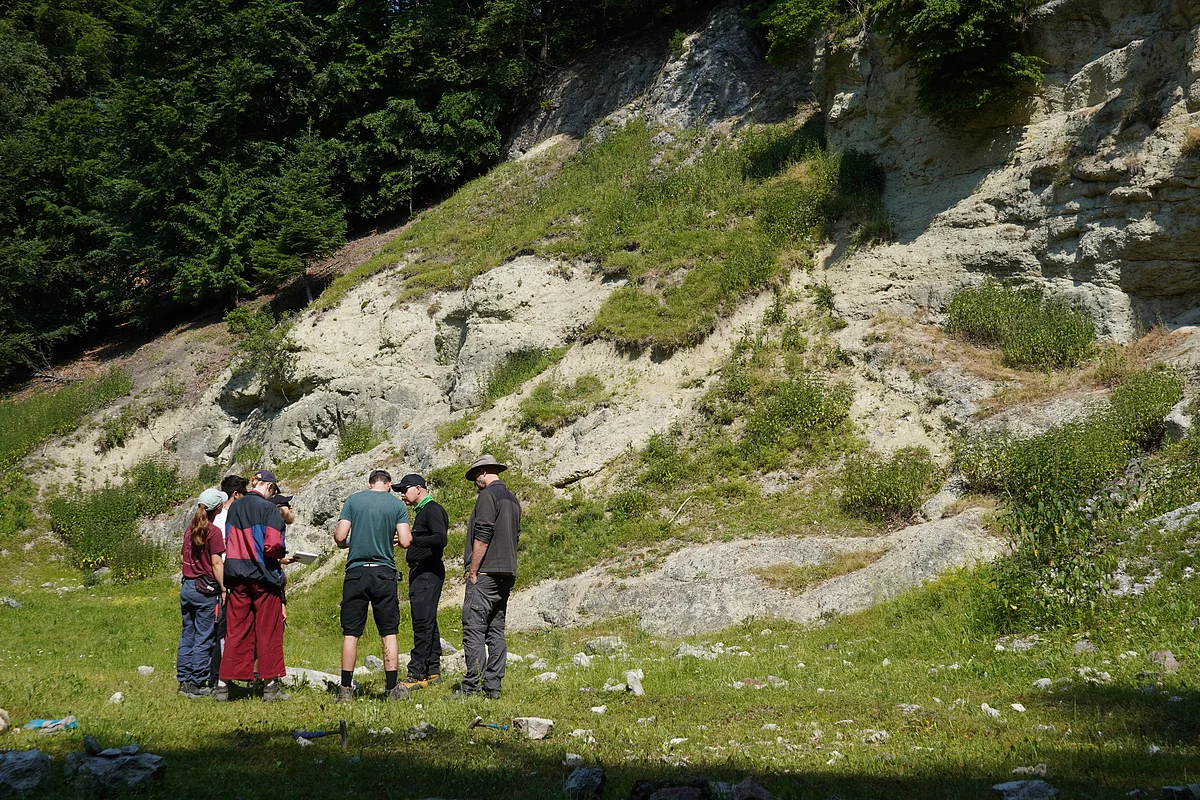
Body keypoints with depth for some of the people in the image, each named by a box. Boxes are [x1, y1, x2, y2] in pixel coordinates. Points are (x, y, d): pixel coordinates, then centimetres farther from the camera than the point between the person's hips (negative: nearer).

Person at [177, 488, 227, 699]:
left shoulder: (190, 530, 9)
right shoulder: (213, 531, -11)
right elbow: (217, 564, -14)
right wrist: (223, 589, -12)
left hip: (187, 586, 7)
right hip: (206, 590, -7)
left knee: (187, 636, 12)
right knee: (204, 639, -2)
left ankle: (184, 681, 15)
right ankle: (197, 685, 0)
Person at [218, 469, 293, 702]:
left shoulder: (234, 508, 8)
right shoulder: (268, 508, -10)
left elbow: (228, 543, 10)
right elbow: (273, 545, -18)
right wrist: (282, 557, 1)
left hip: (237, 577, 5)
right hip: (264, 576, -5)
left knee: (236, 631, 9)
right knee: (268, 631, 3)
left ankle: (224, 684, 8)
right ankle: (271, 685, 5)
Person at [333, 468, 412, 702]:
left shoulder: (353, 500, 3)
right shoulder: (397, 505, 2)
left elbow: (339, 537, -3)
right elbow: (405, 542, -4)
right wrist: (407, 534, 18)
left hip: (356, 571, 0)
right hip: (384, 573, 0)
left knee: (350, 633, 5)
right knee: (389, 633, 6)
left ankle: (346, 689, 4)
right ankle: (393, 688, 5)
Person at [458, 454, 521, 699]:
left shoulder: (488, 495, -9)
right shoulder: (513, 499, 18)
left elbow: (482, 536, -16)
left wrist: (473, 571, -12)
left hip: (486, 572, -9)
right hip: (507, 574, 9)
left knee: (474, 629, -9)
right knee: (496, 630, 9)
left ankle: (472, 686, -13)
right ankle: (493, 686, 8)